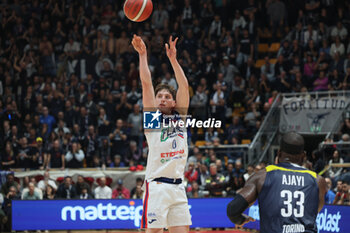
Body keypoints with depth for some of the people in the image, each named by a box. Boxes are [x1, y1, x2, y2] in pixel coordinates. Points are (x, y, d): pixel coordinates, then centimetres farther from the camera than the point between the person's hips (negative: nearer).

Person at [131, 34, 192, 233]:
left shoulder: (180, 118, 16)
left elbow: (184, 86, 8)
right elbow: (146, 83, -1)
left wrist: (173, 59, 4)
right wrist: (143, 54, -2)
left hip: (178, 186, 4)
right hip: (156, 186, -4)